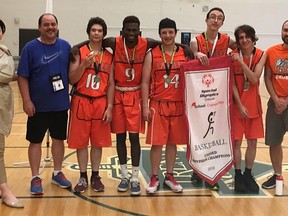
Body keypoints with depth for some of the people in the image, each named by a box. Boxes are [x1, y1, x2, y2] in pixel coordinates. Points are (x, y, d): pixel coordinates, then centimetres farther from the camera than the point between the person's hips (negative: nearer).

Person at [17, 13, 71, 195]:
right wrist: (27, 101, -13)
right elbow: (22, 77, -8)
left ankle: (58, 173, 29)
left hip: (61, 104, 3)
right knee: (36, 141, 6)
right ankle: (36, 178, 18)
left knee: (59, 139, 14)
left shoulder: (65, 46, 2)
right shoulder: (31, 48, -7)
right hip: (38, 105, -3)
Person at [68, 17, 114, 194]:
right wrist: (85, 64, -20)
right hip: (81, 102, -2)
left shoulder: (109, 56, 6)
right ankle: (83, 177, 17)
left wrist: (109, 107, -2)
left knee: (98, 142, 8)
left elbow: (111, 84, 5)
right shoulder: (79, 52, 0)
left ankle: (95, 176, 21)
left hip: (101, 103, 2)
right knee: (81, 141, 5)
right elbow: (72, 79, -6)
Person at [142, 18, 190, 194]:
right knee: (157, 143, 1)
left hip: (178, 104, 2)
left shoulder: (184, 54, 5)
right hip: (157, 105, -2)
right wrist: (145, 106, -6)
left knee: (173, 142, 9)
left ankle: (169, 177, 22)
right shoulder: (152, 54, 0)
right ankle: (154, 178, 15)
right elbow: (145, 82, -1)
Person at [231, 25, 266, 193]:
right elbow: (232, 84, -8)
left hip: (254, 104, 2)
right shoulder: (232, 56, -8)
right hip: (237, 104, -2)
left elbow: (254, 79, -15)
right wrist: (240, 105, -12)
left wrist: (241, 62, -22)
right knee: (236, 141, 1)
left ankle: (248, 174, 23)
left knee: (253, 142, 8)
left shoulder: (261, 55, -4)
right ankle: (238, 175, 16)